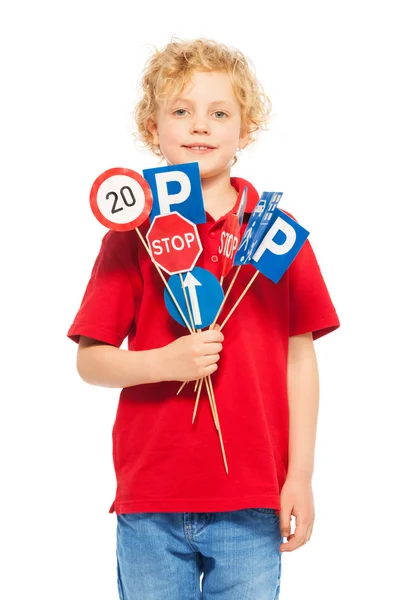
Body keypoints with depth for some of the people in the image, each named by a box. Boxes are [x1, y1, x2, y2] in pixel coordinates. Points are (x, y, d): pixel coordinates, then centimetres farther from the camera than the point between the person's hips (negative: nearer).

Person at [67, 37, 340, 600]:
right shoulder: (132, 233, 1)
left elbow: (299, 359, 4)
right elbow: (89, 360, 0)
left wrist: (300, 477, 1)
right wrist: (164, 362, -18)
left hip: (251, 503, 0)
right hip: (149, 504, 0)